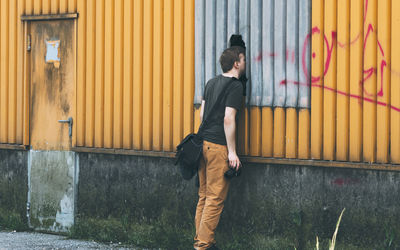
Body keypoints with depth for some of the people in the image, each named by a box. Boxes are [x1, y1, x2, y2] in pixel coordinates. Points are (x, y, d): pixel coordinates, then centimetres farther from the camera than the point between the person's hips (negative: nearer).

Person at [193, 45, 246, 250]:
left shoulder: (211, 83, 15)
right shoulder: (235, 86, -10)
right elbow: (228, 119, -16)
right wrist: (232, 152, -14)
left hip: (204, 141, 8)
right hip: (218, 146, -8)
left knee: (204, 196, 13)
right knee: (215, 198, -4)